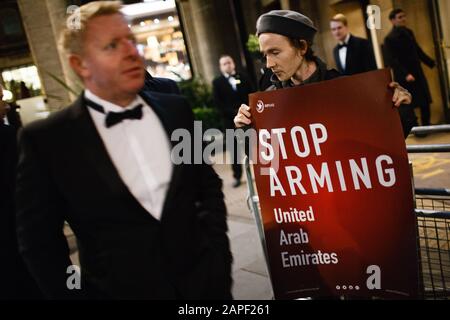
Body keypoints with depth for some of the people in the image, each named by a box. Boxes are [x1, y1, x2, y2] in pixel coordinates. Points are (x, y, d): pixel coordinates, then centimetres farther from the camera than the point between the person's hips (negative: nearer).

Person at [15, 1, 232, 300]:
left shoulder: (176, 109, -1)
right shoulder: (47, 139, -11)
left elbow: (208, 185, 8)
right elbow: (39, 241, -5)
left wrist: (215, 253, 0)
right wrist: (74, 293, -7)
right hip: (119, 291, -2)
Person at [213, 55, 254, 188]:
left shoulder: (243, 77, 12)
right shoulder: (217, 82, 5)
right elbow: (217, 102, -4)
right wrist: (233, 112, -14)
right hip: (230, 119, -1)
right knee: (235, 149, 1)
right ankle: (237, 176, 7)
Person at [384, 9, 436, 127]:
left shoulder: (408, 32, 12)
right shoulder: (389, 38, -11)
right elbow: (392, 60, -18)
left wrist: (432, 63, 21)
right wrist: (405, 74, -27)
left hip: (417, 73, 7)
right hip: (404, 77, -7)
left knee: (425, 102, 10)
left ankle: (426, 126, 22)